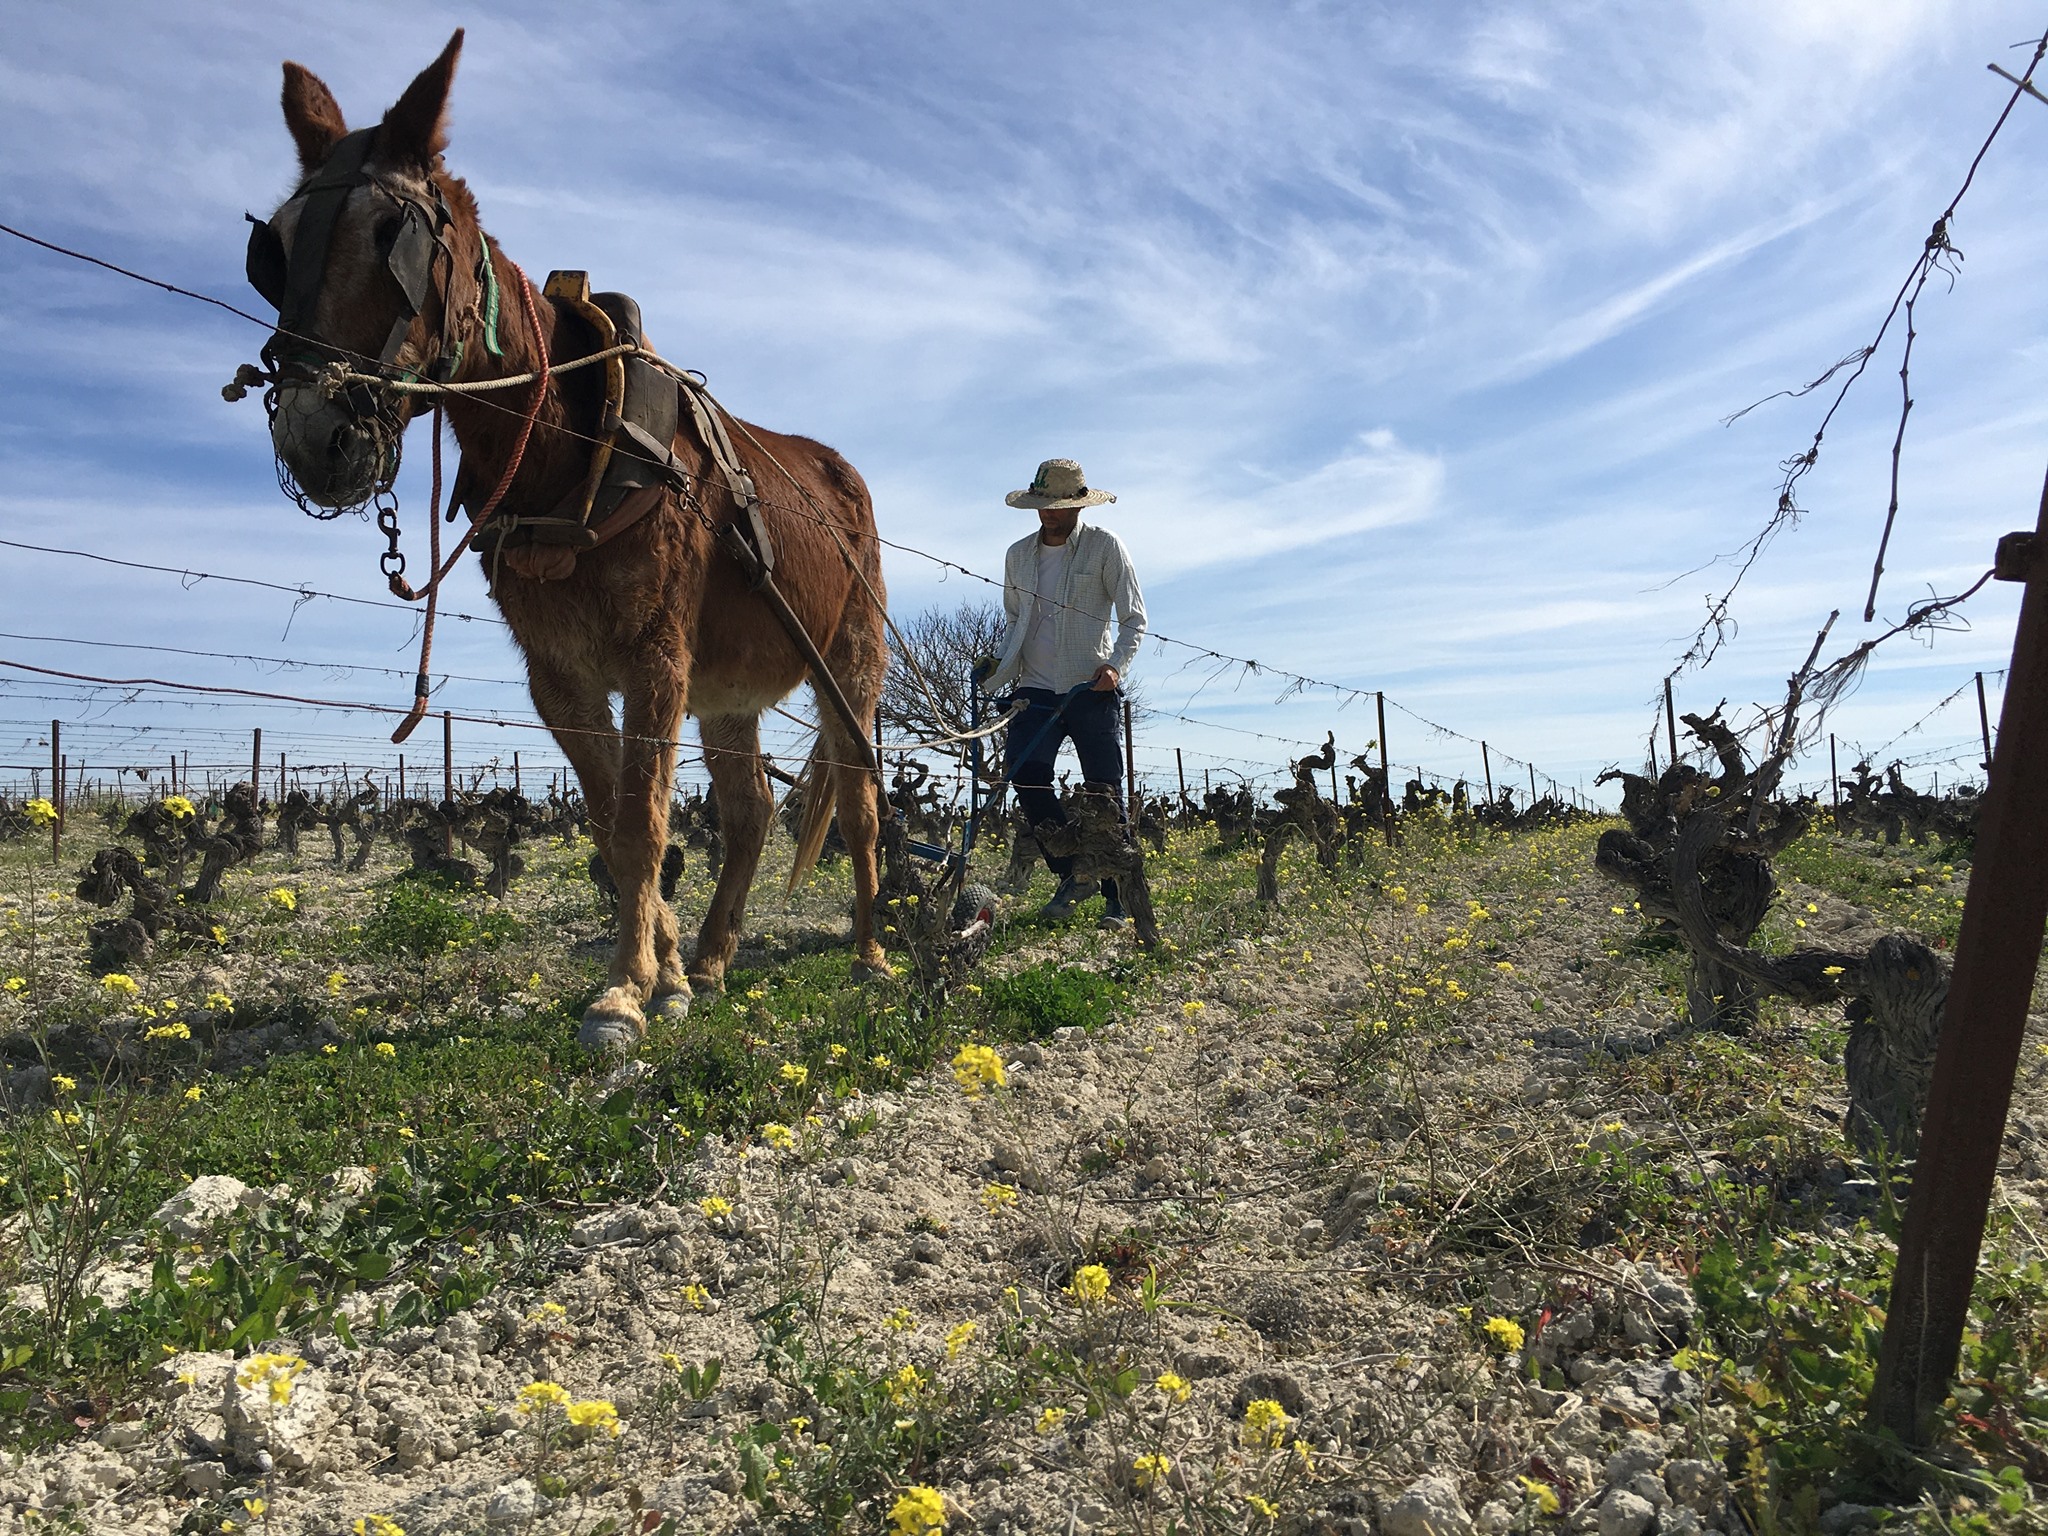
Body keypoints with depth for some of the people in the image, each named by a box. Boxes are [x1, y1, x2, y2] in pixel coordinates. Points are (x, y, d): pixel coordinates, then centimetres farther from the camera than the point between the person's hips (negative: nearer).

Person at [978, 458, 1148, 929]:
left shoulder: (1105, 547, 1)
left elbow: (1134, 618, -1)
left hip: (1092, 690, -3)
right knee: (1025, 771, -18)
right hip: (1037, 690, 3)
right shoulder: (1018, 555, 13)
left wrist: (1116, 665, -18)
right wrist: (1000, 672, 6)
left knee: (1104, 792, -3)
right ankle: (1072, 873, -1)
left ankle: (1118, 899, 7)